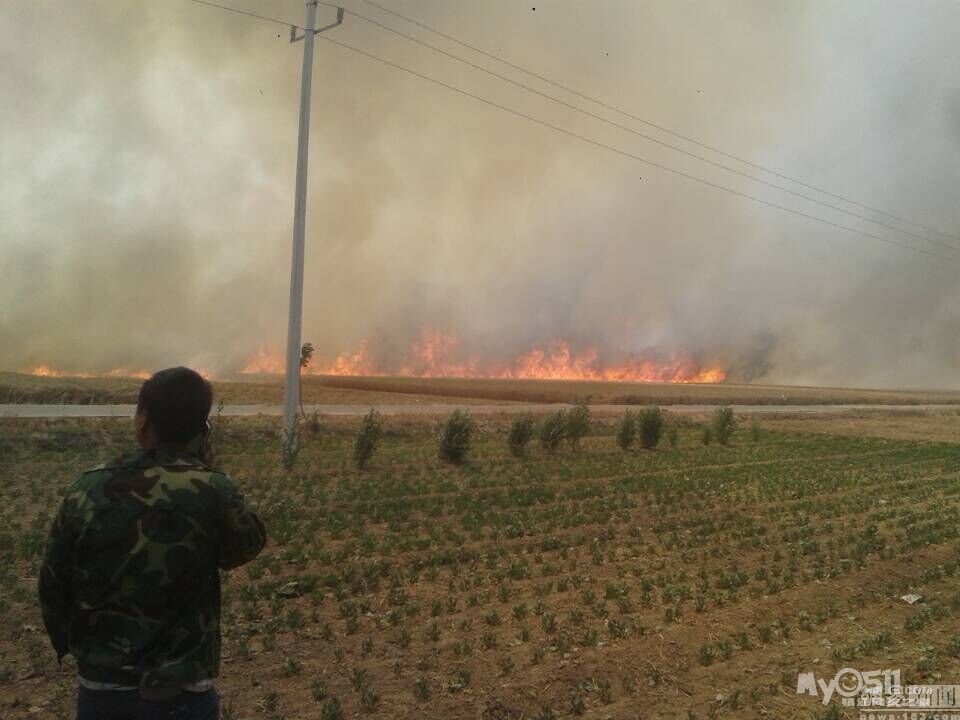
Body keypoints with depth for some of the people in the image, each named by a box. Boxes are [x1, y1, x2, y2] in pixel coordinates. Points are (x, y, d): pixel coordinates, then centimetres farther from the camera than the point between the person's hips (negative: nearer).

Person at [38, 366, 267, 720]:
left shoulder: (87, 491, -10)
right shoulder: (213, 494, -20)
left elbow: (53, 586, 2)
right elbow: (249, 544, 1)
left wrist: (69, 645, 20)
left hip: (100, 689, 3)